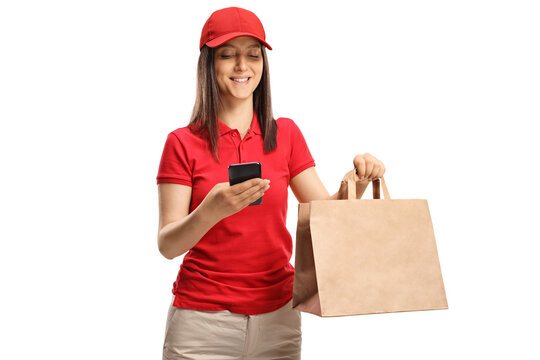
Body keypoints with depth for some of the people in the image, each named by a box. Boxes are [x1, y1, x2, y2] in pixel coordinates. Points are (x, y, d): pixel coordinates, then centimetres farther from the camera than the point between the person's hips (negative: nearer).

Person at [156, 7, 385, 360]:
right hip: (203, 315, -2)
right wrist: (211, 211, -28)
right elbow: (167, 245, -9)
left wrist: (358, 180, -14)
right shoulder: (183, 143, -4)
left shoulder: (286, 134, 5)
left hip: (278, 315, 3)